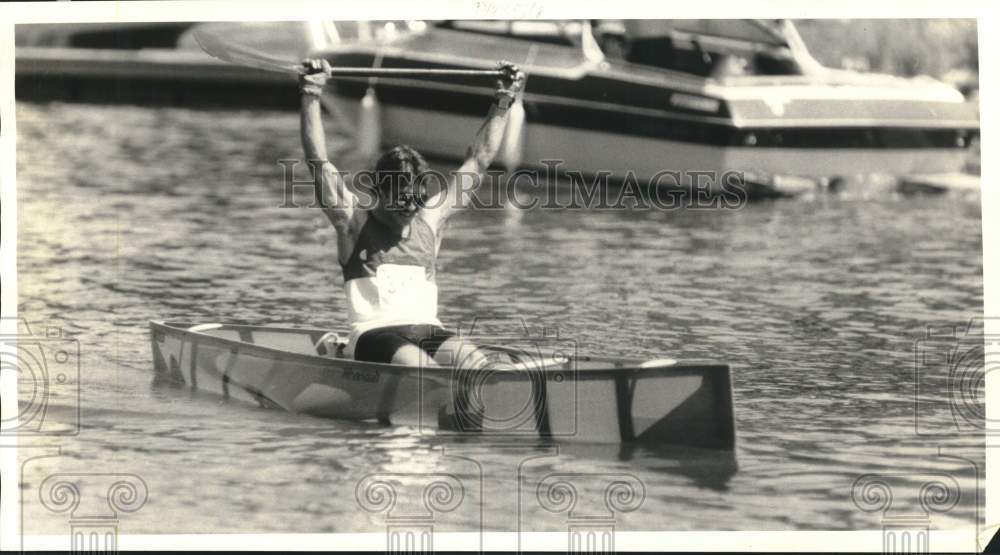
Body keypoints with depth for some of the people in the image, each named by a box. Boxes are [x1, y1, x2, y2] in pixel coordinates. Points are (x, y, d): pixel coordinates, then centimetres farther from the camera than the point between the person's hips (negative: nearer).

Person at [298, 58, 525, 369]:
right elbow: (319, 163, -2)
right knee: (420, 368, -36)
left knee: (477, 365, -27)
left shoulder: (430, 219, 19)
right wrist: (311, 98, -11)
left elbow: (478, 162, 25)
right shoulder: (354, 223, 8)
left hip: (429, 331, 5)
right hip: (373, 334, -5)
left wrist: (502, 104, 24)